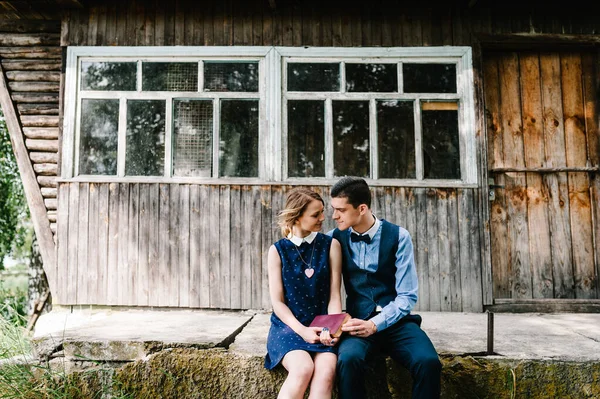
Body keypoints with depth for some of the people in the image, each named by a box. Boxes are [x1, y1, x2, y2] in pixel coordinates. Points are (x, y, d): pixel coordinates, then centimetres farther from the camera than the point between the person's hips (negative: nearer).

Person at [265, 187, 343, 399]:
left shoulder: (331, 245, 1)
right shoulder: (278, 250, -1)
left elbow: (334, 295, -1)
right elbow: (278, 302, -2)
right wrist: (301, 330, -15)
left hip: (320, 327, 1)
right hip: (288, 325, -1)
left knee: (326, 372, -28)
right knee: (303, 368, -30)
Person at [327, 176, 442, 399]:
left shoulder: (398, 237, -4)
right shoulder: (336, 238, 2)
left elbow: (407, 296, -5)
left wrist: (375, 324, -18)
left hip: (396, 321, 0)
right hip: (359, 322, 1)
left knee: (428, 362, -28)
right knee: (348, 360, -32)